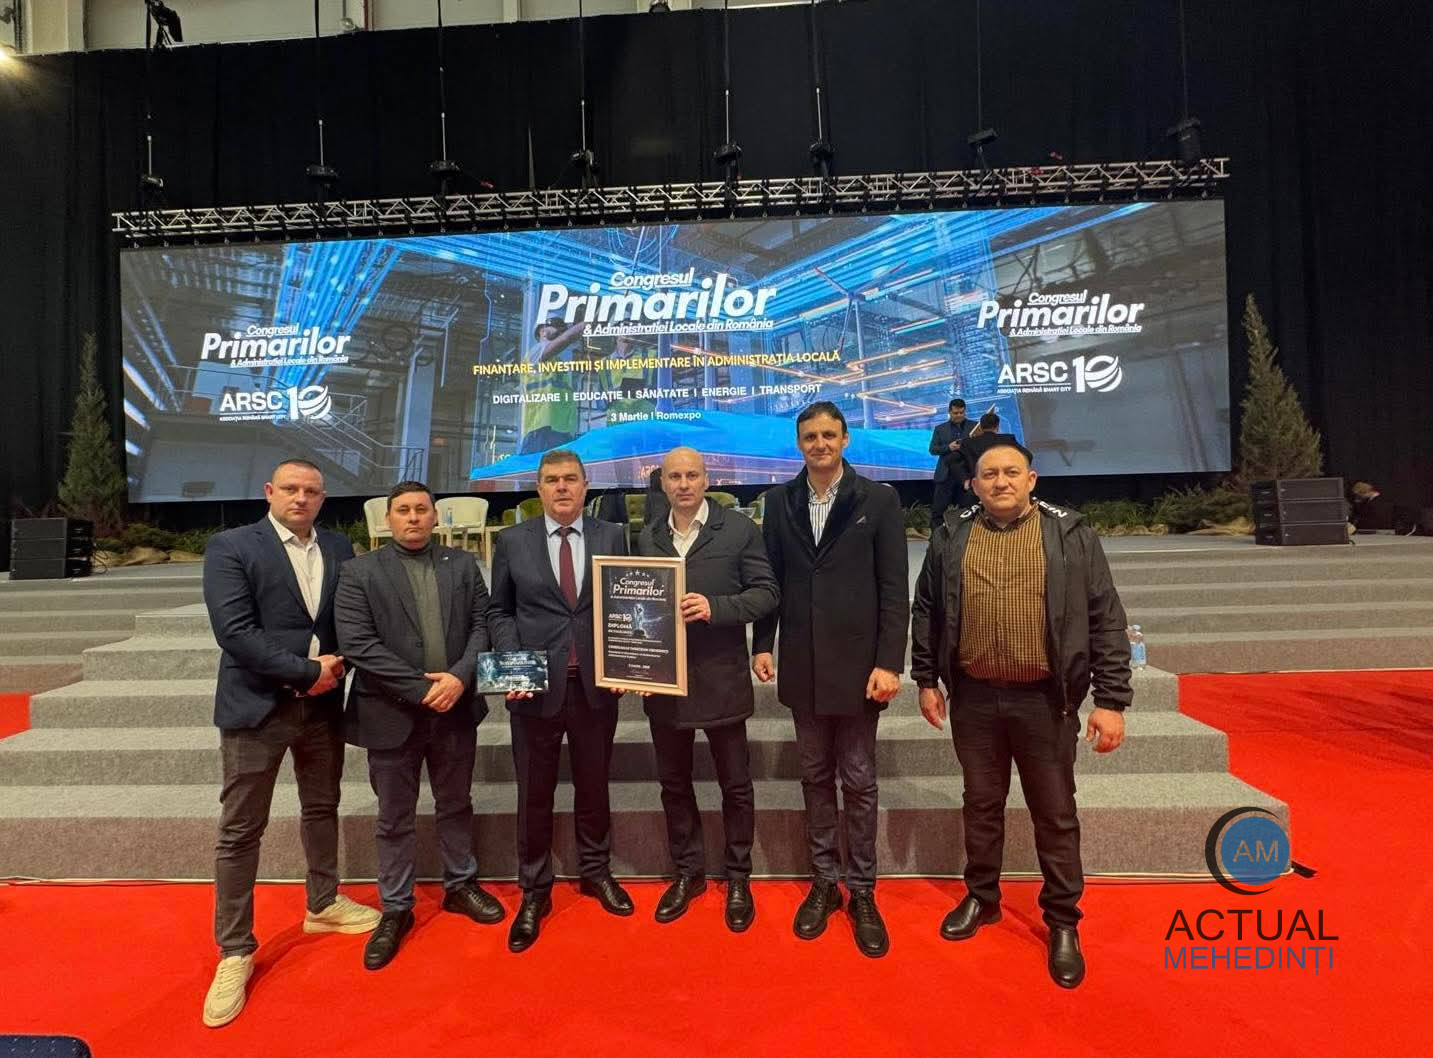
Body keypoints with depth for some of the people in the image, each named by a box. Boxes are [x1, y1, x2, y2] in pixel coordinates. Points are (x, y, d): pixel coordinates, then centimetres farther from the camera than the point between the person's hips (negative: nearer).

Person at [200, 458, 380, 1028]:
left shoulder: (339, 548, 4)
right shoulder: (230, 547, -9)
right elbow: (234, 630, -18)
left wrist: (336, 667, -10)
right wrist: (307, 671, -17)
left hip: (323, 702, 5)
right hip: (256, 704, -4)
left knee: (321, 808, 19)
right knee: (240, 830, 5)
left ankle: (323, 904, 39)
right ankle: (235, 951, 20)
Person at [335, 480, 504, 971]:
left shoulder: (462, 564, 5)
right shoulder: (360, 571, -4)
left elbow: (482, 625, 1)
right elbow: (357, 643, -13)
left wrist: (460, 677, -15)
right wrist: (421, 688, -17)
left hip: (456, 708, 3)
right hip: (393, 714, -2)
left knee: (456, 805, 18)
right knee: (395, 818, 12)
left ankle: (460, 885, 38)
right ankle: (395, 909, 29)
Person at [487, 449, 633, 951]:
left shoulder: (612, 536, 2)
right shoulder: (512, 541, 2)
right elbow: (498, 611, 6)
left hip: (597, 685, 1)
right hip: (535, 686, 0)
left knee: (593, 786, 17)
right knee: (534, 795, 11)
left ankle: (596, 872, 38)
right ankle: (534, 891, 30)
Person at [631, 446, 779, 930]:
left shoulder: (739, 529, -4)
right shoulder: (647, 539, 8)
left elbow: (766, 592, -7)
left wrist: (714, 607, -21)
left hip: (720, 677, -3)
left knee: (735, 783, 10)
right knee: (673, 782, 15)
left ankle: (738, 878, 29)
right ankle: (687, 872, 34)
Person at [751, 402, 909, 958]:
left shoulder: (878, 500, -3)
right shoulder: (780, 501, 5)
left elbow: (894, 590, -5)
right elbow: (771, 579, 7)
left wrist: (889, 662, -10)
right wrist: (762, 645, 3)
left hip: (857, 663, -2)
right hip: (802, 664, 3)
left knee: (858, 781, 8)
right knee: (815, 777, 14)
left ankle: (862, 891, 24)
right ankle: (824, 881, 29)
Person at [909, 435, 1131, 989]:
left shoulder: (1071, 534, -4)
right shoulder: (950, 538, 1)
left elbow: (1105, 619, -4)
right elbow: (925, 612, 8)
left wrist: (1111, 700, -7)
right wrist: (926, 680, 7)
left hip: (1044, 699, -1)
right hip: (974, 698, 2)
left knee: (1055, 814, 11)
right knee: (981, 804, 16)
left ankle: (1063, 922, 30)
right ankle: (981, 898, 36)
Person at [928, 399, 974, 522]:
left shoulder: (974, 426, 8)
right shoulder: (940, 429, 10)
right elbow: (932, 449, 4)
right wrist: (948, 447, -12)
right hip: (946, 474, 0)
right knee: (938, 509, 0)